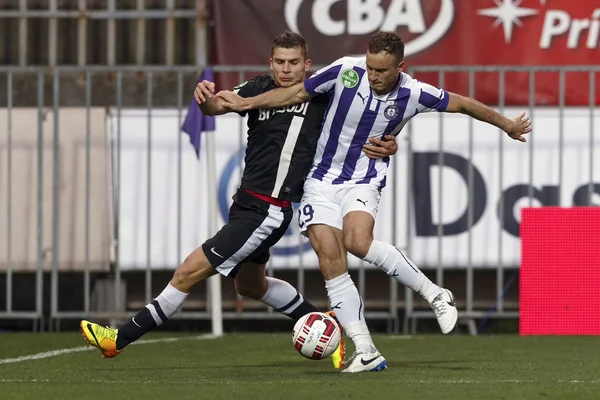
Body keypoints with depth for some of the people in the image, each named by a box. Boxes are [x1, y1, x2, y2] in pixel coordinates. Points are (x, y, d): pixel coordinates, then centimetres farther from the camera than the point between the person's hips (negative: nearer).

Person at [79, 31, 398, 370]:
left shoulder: (320, 94, -9)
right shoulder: (260, 89, 0)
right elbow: (218, 106, -14)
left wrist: (386, 143, -16)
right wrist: (206, 98, -39)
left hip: (267, 214, -7)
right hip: (245, 203, 7)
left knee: (189, 272, -7)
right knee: (250, 286, 29)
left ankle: (121, 339, 2)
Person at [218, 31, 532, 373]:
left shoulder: (414, 95, -12)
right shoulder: (346, 71, -12)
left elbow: (463, 104, 3)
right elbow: (297, 93, 1)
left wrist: (507, 124, 15)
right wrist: (247, 103, -2)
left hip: (364, 181, -2)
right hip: (322, 179, 2)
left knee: (358, 241, -31)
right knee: (331, 263, -11)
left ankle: (435, 296, -13)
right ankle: (366, 353, -10)